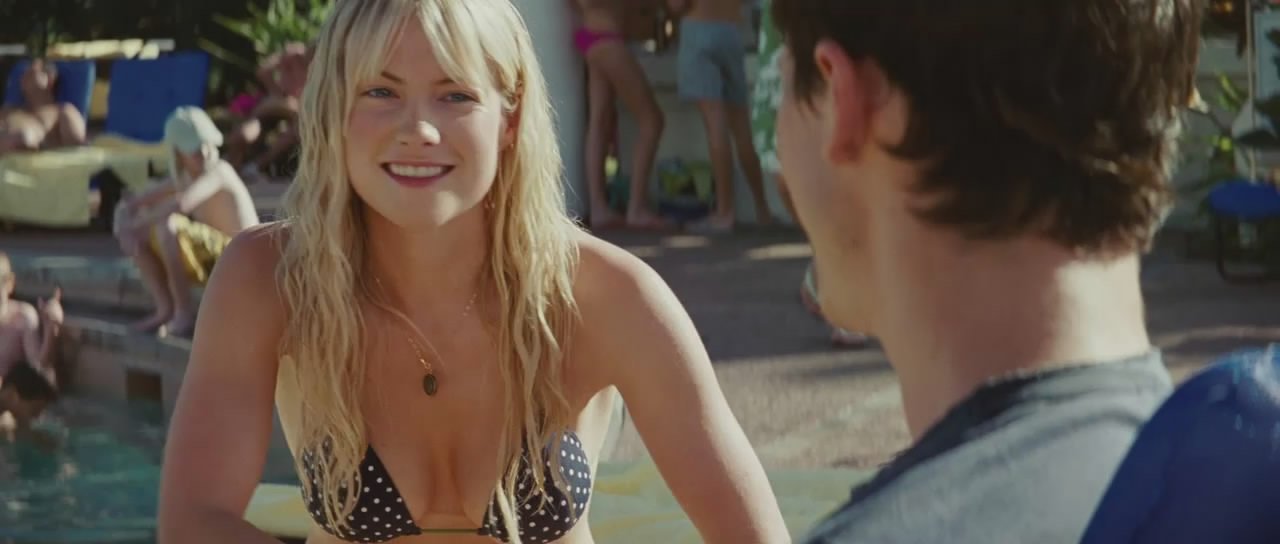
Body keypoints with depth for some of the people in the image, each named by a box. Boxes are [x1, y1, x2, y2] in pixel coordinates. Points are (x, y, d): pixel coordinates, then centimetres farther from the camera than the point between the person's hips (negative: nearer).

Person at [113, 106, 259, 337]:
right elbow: (127, 205, 11)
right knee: (139, 235, 2)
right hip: (208, 263, 8)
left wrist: (134, 225, -23)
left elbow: (181, 204, -35)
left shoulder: (219, 172, -16)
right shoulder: (180, 180, 7)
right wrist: (123, 230, -12)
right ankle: (165, 309, -2)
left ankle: (184, 312, -19)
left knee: (168, 225, -30)